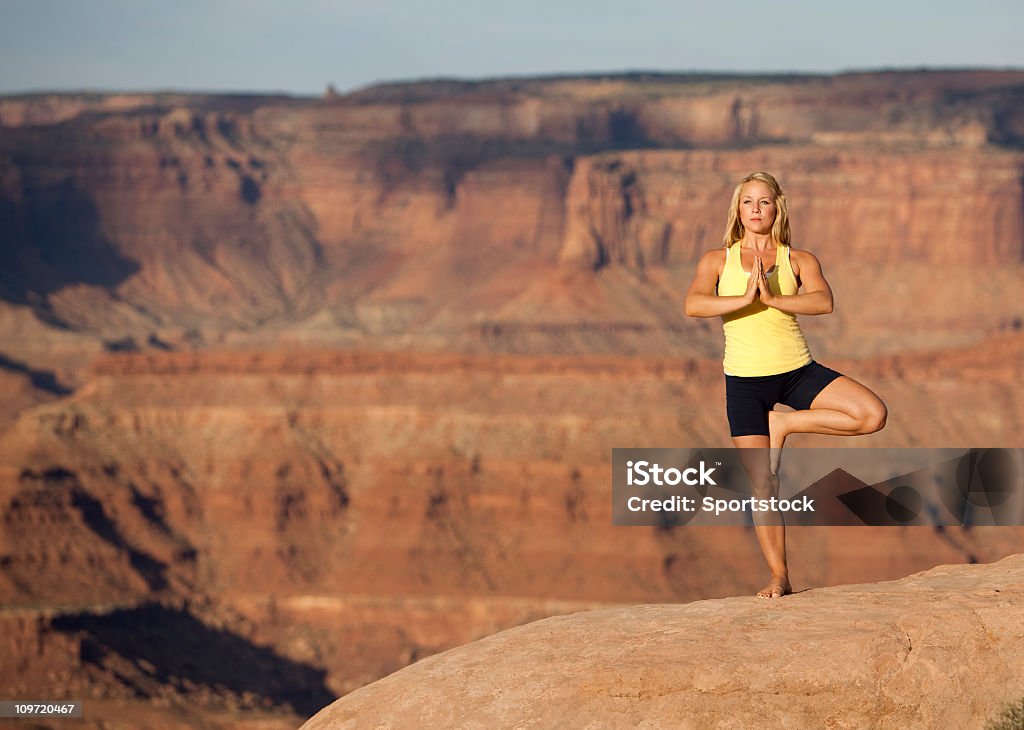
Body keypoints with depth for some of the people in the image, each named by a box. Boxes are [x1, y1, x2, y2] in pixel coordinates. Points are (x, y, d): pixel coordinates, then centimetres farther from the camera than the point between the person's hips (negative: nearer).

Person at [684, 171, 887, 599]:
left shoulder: (799, 260, 4)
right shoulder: (718, 261, 5)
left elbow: (823, 301, -16)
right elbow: (693, 305, -14)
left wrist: (773, 298, -26)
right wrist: (744, 299, -25)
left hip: (798, 372, 1)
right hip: (745, 381, -1)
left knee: (872, 414, -19)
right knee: (762, 482, -1)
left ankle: (785, 424, 0)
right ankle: (779, 577, 11)